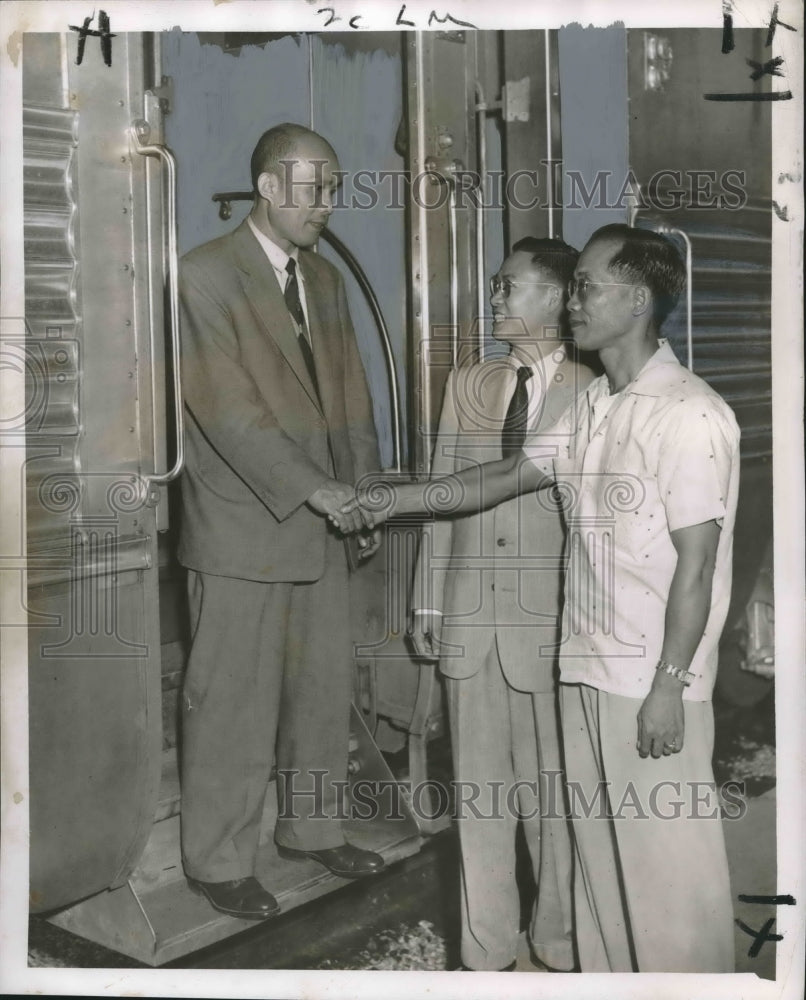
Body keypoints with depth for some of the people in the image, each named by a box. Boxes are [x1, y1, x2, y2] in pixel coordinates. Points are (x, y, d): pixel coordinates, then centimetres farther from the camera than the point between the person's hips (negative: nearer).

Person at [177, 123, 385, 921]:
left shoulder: (324, 278, 12)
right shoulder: (206, 274, -11)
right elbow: (227, 410, -19)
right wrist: (315, 489, -22)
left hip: (317, 523, 7)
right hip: (241, 526, -7)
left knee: (325, 687, 14)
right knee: (233, 700, 2)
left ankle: (310, 827, 32)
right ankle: (218, 861, 18)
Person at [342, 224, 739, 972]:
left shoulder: (689, 414, -15)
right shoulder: (591, 408, 9)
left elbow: (695, 562, -16)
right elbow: (506, 478, 17)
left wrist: (669, 685, -16)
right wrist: (398, 499, 13)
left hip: (651, 682, -8)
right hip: (584, 667, 8)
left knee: (666, 856, 2)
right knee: (598, 847, 17)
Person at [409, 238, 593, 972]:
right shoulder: (466, 385, 9)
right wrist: (427, 603, 10)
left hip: (550, 621, -4)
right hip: (469, 616, 4)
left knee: (552, 794, 6)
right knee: (479, 789, 11)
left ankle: (560, 946, 26)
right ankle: (486, 951, 25)